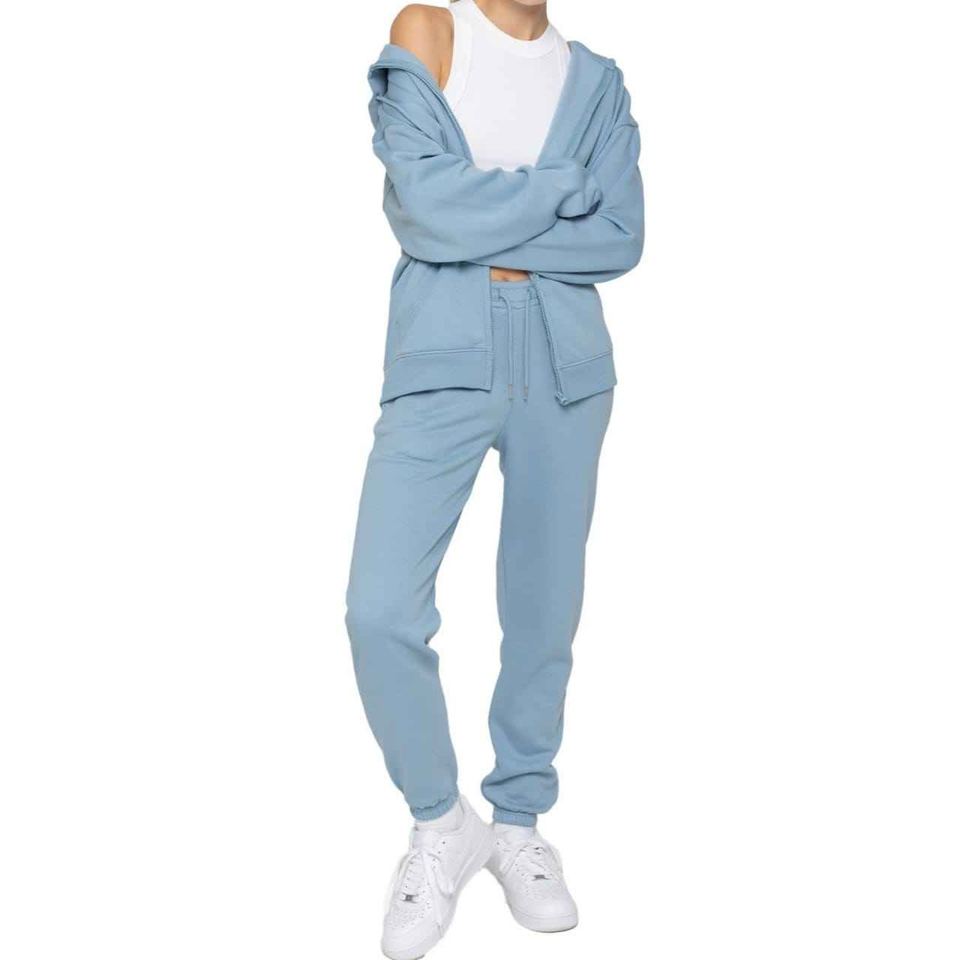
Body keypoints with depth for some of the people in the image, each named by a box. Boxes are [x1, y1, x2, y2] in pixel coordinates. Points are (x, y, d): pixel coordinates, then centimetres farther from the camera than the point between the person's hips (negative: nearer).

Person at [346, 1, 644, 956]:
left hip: (564, 371, 3)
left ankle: (518, 822, 27)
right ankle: (441, 823, 13)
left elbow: (621, 238, -1)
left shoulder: (599, 81, 12)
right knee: (381, 609, -11)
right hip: (441, 363, -2)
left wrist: (479, 230, -9)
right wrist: (560, 187, -2)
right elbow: (425, 205, -11)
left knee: (544, 614, 6)